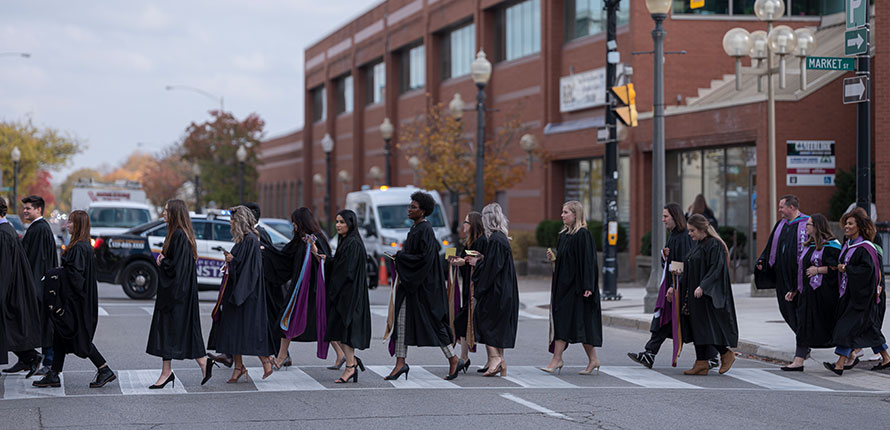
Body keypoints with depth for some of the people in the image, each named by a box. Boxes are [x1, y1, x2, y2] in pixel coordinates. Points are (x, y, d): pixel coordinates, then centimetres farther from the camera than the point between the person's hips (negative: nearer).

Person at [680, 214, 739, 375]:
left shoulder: (714, 245, -13)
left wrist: (702, 286, -26)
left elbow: (716, 268, -20)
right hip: (696, 294, 9)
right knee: (697, 327, 6)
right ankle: (701, 364, 6)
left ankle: (726, 354, 9)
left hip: (708, 294, -9)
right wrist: (677, 286, 16)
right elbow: (689, 270, 20)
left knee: (708, 326, -8)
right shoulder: (698, 245, 15)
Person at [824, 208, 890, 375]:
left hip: (861, 296, -9)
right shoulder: (848, 245, 11)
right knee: (869, 329, 15)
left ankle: (839, 365, -14)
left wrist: (846, 269, -19)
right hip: (850, 294, 9)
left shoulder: (865, 247, -16)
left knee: (848, 327, -12)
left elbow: (867, 269, -25)